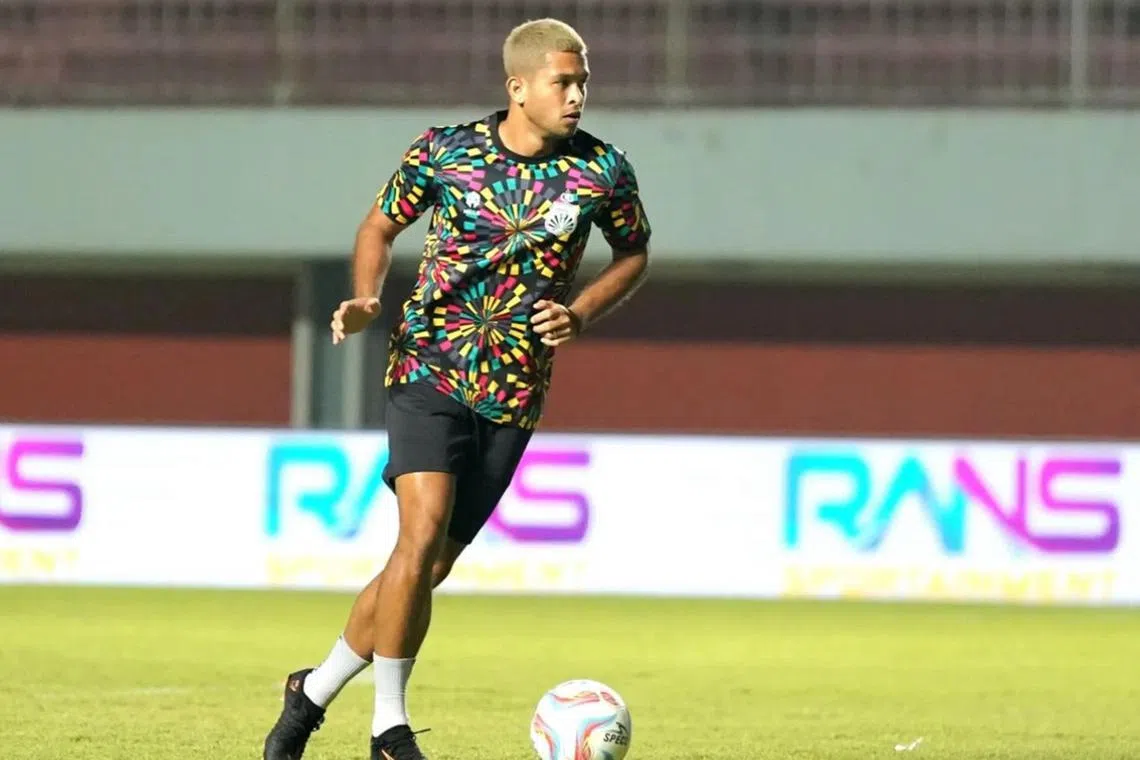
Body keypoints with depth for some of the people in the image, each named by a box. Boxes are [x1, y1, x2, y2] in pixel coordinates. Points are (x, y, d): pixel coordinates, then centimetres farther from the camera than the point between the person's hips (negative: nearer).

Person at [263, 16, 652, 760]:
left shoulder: (602, 170, -2)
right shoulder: (445, 150, -4)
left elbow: (634, 254, 15)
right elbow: (381, 225, 12)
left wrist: (580, 315, -3)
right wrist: (367, 299, -7)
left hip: (515, 392, 2)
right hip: (431, 369, -2)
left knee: (430, 565, 2)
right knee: (424, 530, -22)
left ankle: (315, 691, 23)